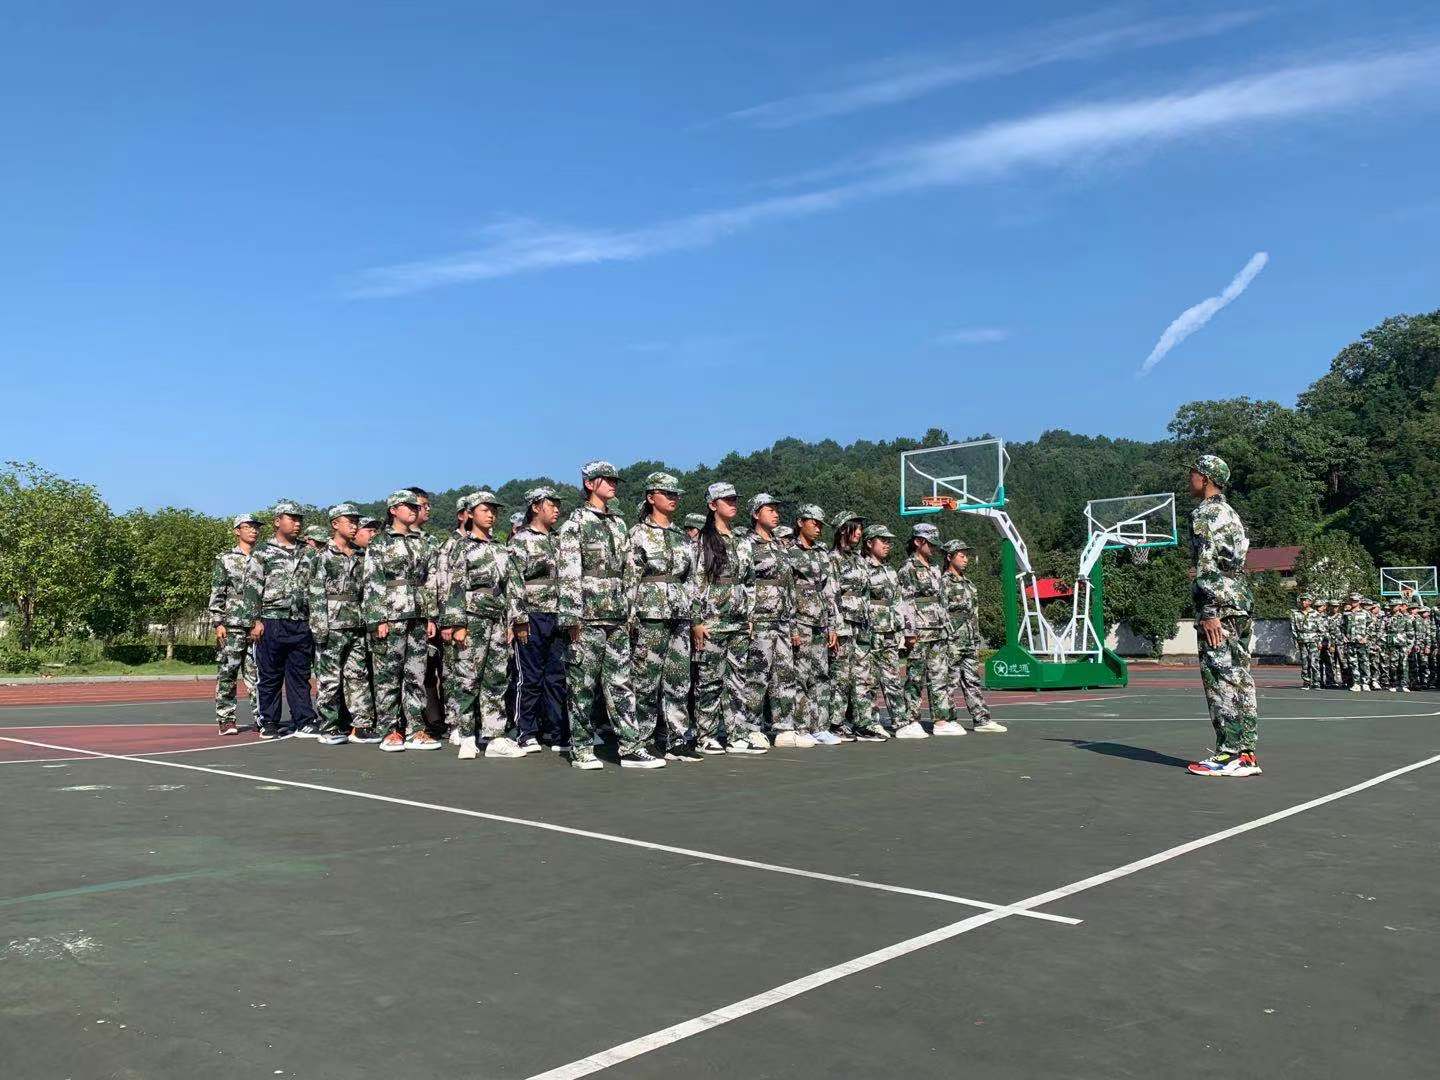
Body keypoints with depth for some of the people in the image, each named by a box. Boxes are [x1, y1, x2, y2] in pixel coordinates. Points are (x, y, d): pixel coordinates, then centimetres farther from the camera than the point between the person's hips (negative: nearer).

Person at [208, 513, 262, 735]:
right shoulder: (225, 559, 5)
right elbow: (216, 594, 2)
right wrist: (217, 623, -6)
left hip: (258, 624, 2)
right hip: (232, 625, -2)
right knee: (227, 674, 1)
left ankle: (260, 718, 6)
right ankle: (226, 720, 7)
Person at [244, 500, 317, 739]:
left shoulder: (306, 553, 13)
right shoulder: (263, 553, 0)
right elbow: (251, 588, -4)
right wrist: (256, 621, -10)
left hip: (301, 623, 4)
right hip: (272, 623, -4)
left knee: (300, 675, 6)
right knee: (270, 676, 2)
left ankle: (304, 722, 9)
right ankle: (269, 724, 10)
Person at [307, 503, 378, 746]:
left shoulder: (360, 558, 15)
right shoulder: (323, 557, -1)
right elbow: (316, 595, -7)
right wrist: (320, 629, -15)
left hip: (358, 627, 6)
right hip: (332, 627, -6)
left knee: (359, 676, 6)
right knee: (329, 679, -1)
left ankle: (362, 726, 9)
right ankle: (329, 729, 5)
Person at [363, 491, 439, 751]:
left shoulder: (420, 542, 17)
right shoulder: (379, 542, 0)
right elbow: (372, 584, -6)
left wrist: (431, 616, 11)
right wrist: (378, 620, -14)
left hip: (417, 616, 6)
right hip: (391, 615, -5)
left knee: (416, 674, 5)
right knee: (388, 674, -2)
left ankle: (415, 730, 9)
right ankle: (391, 731, 4)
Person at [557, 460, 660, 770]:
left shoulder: (619, 523, 17)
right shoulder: (575, 522, -3)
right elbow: (569, 574, -10)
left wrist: (630, 611, 14)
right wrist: (572, 617, -16)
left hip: (617, 617, 6)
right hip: (588, 616, -6)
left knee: (621, 682, 5)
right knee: (583, 684, 0)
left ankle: (631, 747, 6)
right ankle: (581, 750, 8)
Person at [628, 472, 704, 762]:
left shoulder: (682, 537, 16)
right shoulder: (638, 533, 0)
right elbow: (629, 577, -5)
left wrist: (694, 615, 13)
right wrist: (629, 615, -11)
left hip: (680, 615, 6)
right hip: (650, 612, -6)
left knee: (679, 679, 5)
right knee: (646, 678, -3)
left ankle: (678, 741, 11)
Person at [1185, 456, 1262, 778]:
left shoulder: (1204, 514, -9)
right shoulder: (1231, 513, 20)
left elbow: (1206, 565, -17)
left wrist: (1208, 612, -19)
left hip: (1219, 607, -9)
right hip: (1242, 604, 9)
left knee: (1221, 679, -8)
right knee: (1240, 677, 9)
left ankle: (1230, 754, -8)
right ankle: (1246, 751, 11)